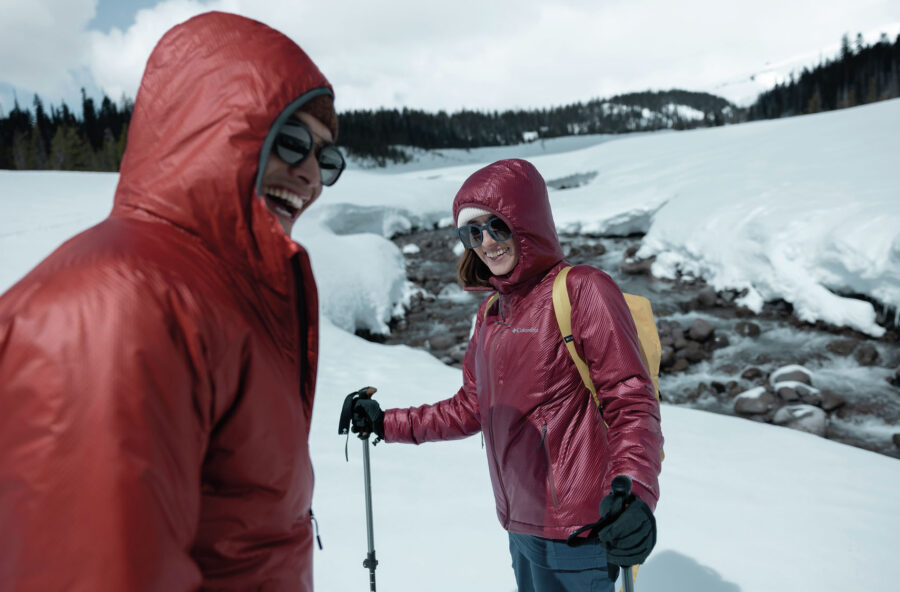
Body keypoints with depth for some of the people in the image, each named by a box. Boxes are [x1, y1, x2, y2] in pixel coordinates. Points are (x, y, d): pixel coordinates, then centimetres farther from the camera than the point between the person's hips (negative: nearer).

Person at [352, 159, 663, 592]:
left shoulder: (581, 290, -13)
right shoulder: (491, 313, 10)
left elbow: (631, 401, -17)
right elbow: (470, 409, 17)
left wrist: (633, 491, -32)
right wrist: (388, 424, 15)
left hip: (576, 531, -7)